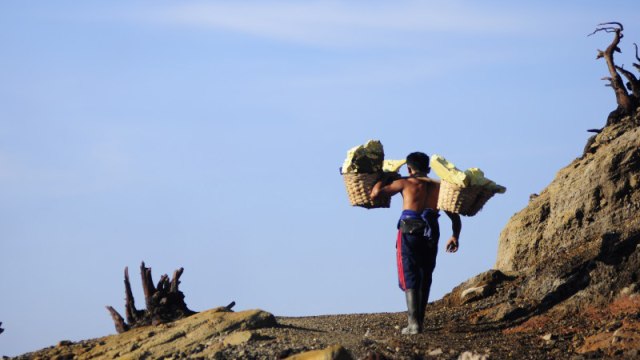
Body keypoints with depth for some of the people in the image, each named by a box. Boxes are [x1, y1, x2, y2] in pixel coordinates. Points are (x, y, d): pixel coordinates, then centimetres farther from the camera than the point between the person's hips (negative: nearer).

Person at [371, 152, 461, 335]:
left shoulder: (405, 183, 3)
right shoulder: (438, 187, 15)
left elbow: (375, 193, 0)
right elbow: (455, 217, 16)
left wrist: (385, 178, 17)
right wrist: (455, 236, 29)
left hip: (409, 233, -4)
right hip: (431, 236, 4)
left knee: (410, 278, -5)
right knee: (425, 279, 16)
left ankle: (413, 323, -17)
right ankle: (419, 320, 20)